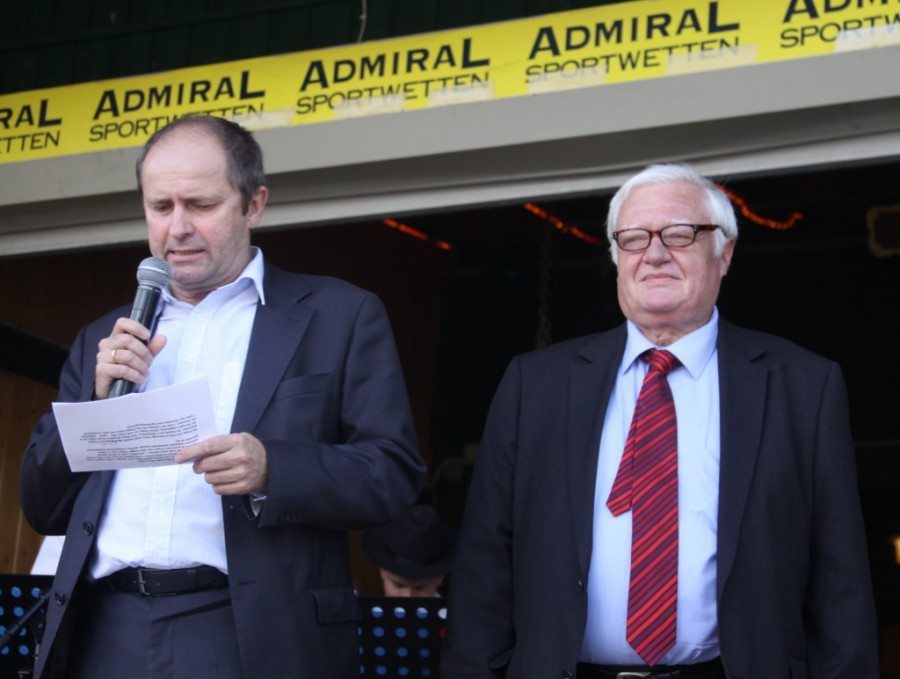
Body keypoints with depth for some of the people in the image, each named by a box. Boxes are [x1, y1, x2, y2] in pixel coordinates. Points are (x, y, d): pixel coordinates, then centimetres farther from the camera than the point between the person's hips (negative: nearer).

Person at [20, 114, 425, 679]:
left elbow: (395, 476, -3)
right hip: (106, 633, 3)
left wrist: (271, 469, -19)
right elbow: (44, 508, 14)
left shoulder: (340, 316, 4)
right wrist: (99, 400, -2)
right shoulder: (104, 341, 16)